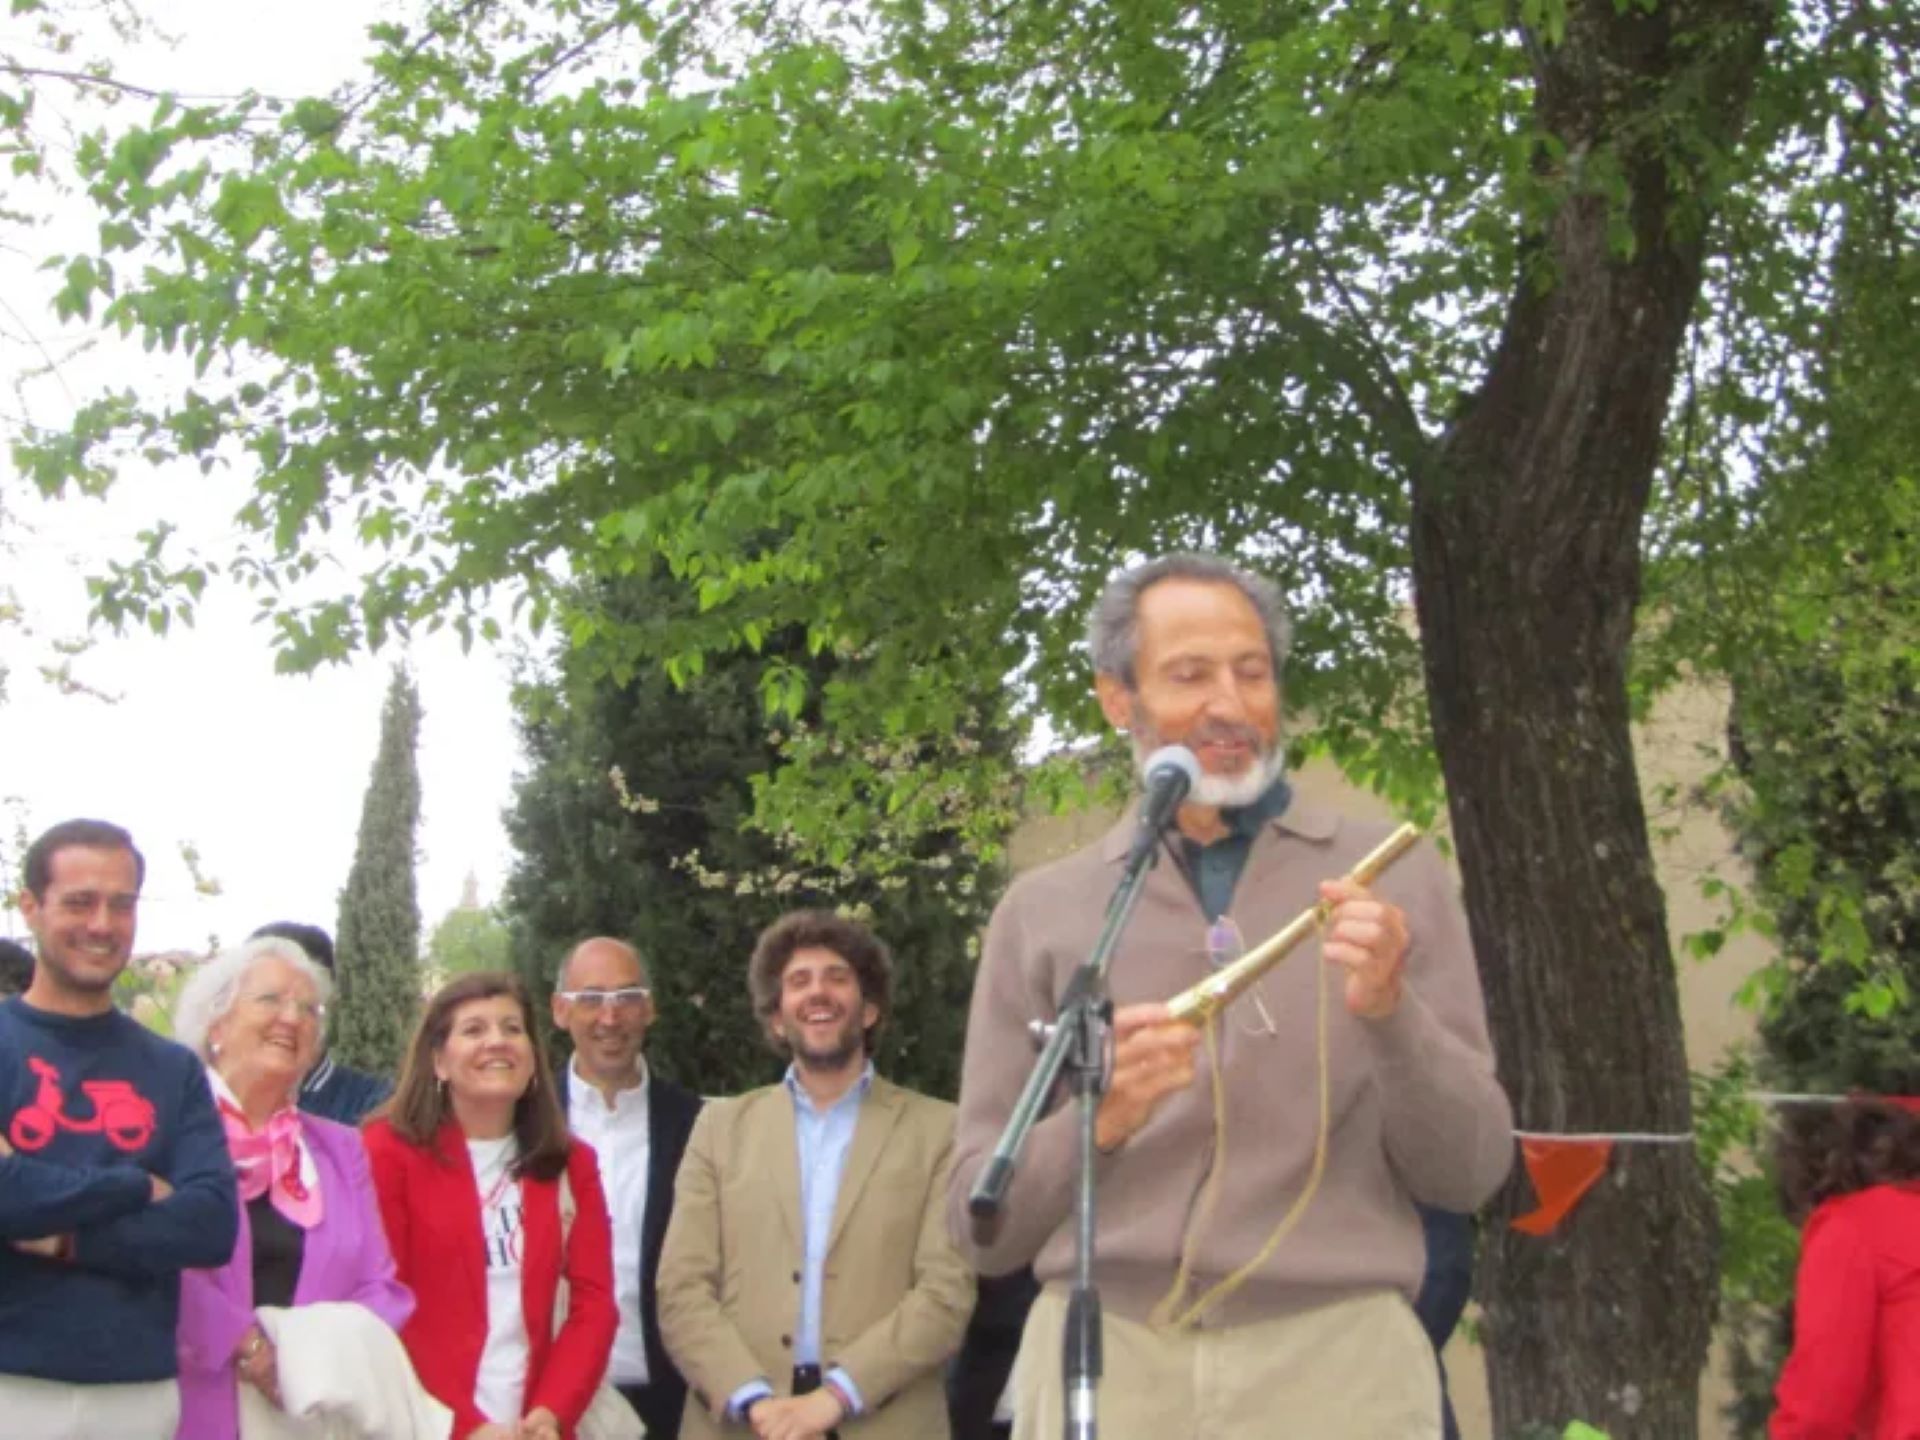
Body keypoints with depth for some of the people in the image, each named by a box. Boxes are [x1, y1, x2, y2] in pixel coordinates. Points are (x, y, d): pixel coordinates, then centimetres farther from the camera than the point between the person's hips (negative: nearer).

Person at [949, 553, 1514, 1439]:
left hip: (1336, 1360, 0)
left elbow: (1468, 1174, 2)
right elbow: (984, 1223, 4)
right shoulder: (1041, 912, 5)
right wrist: (1100, 1119, -14)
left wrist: (1391, 1013, -15)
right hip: (1103, 1364, 1)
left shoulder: (1393, 878, 4)